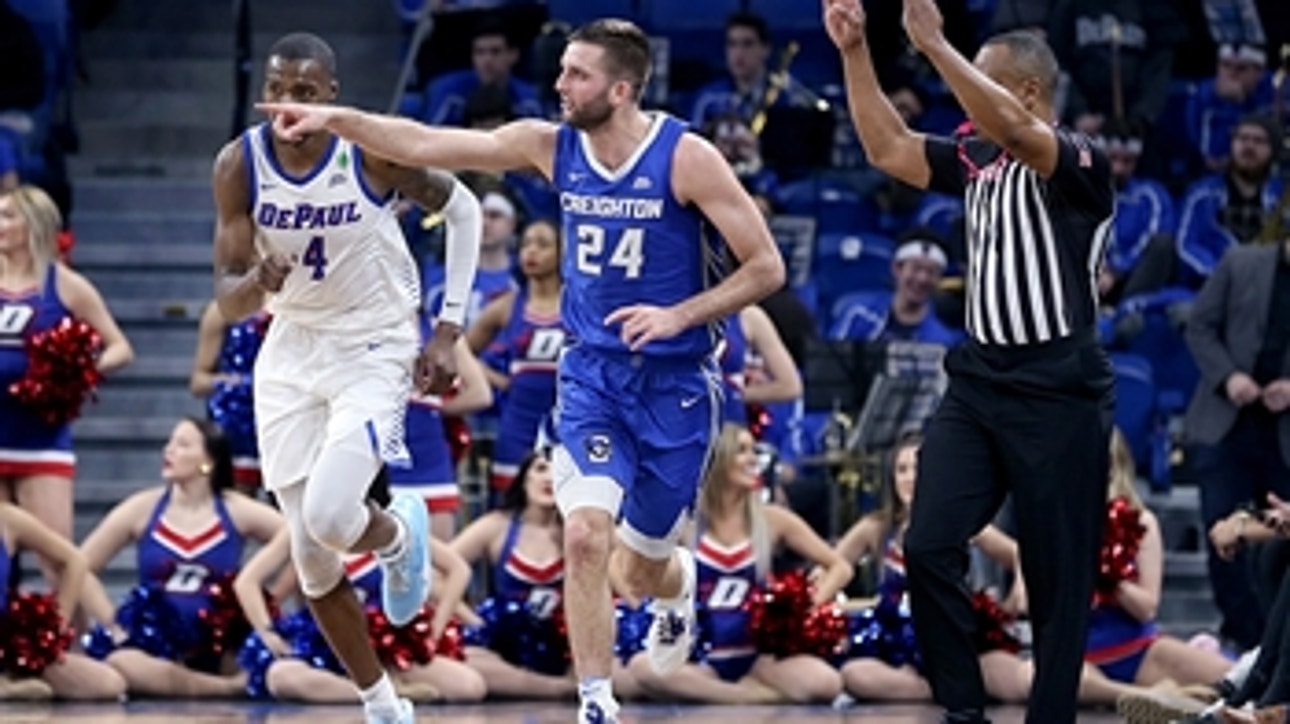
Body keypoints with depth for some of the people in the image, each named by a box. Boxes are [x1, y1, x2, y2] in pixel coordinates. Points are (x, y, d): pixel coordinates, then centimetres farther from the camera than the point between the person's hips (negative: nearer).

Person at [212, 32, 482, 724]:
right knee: (311, 560, 3)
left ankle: (399, 535, 13)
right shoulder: (240, 164, -12)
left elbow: (461, 209, -2)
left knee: (329, 519, -24)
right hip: (290, 355, 3)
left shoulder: (375, 152, -19)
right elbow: (227, 301, -10)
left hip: (375, 351, -3)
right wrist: (258, 282, -34)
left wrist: (449, 330, -6)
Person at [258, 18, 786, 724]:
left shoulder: (685, 158, -15)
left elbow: (766, 267, -12)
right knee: (585, 535, -20)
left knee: (642, 567, 10)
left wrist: (679, 316, -22)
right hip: (592, 372, 2)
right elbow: (424, 145, -5)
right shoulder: (551, 146, -4)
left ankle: (679, 585, 49)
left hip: (674, 382, -2)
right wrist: (336, 119, -15)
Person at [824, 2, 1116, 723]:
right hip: (979, 381, 7)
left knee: (1059, 580, 1)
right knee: (930, 547, -5)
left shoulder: (1080, 162, -13)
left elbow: (1011, 128, -32)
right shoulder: (976, 159, 10)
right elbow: (887, 148, 12)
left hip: (1057, 394, -7)